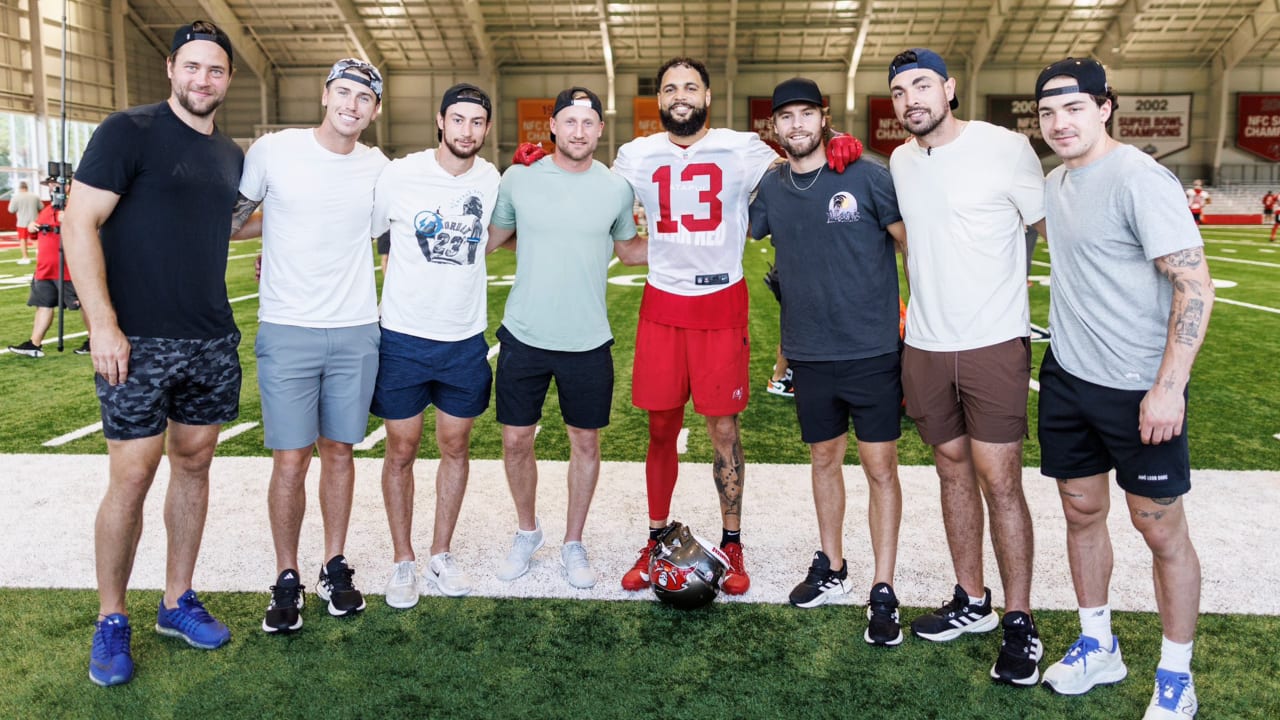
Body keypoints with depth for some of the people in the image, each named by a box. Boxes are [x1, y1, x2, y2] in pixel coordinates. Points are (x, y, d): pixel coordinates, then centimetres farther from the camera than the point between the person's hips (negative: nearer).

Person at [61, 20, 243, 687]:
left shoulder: (231, 155, 12)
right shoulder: (129, 130, -6)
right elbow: (79, 223, -11)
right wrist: (103, 324, -17)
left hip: (212, 341, 6)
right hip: (138, 340, -6)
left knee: (194, 463, 11)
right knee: (132, 475, -3)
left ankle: (178, 602, 25)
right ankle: (110, 621, 15)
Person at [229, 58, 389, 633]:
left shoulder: (377, 167, 5)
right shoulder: (274, 151, -4)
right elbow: (231, 220, 7)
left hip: (356, 332, 3)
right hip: (287, 330, -2)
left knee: (339, 451, 11)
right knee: (291, 459, 0)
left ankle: (335, 570, 24)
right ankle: (287, 580, 16)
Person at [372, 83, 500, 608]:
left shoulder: (492, 181, 1)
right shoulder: (399, 176, -9)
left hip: (465, 339, 3)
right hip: (403, 336, -3)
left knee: (455, 447, 11)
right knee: (401, 451, 6)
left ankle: (440, 556, 27)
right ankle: (403, 562, 22)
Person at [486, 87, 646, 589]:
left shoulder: (616, 188, -1)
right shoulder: (519, 178, -2)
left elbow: (628, 249, 14)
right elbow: (491, 238, 10)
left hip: (588, 342, 0)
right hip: (524, 338, 0)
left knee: (585, 442, 9)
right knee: (516, 440, 7)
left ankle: (573, 545, 27)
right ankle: (527, 531, 32)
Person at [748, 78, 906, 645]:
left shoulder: (867, 176, -8)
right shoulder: (770, 188, 4)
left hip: (872, 349, -4)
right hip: (809, 353, 4)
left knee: (880, 468, 1)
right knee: (824, 459, 16)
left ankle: (883, 592, 12)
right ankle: (831, 568, 33)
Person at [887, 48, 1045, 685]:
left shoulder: (1005, 149, -9)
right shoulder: (900, 162, 8)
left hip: (995, 345, -5)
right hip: (925, 347, 6)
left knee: (999, 482, -3)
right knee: (953, 470, 14)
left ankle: (1020, 624, 11)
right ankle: (971, 602, 28)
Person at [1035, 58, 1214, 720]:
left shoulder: (1138, 178, -16)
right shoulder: (1055, 185, 8)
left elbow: (1195, 286, -19)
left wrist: (1169, 387, -23)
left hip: (1138, 388, -7)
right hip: (1067, 378, 7)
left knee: (1160, 527, 4)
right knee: (1082, 512, 15)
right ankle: (1098, 648, 33)